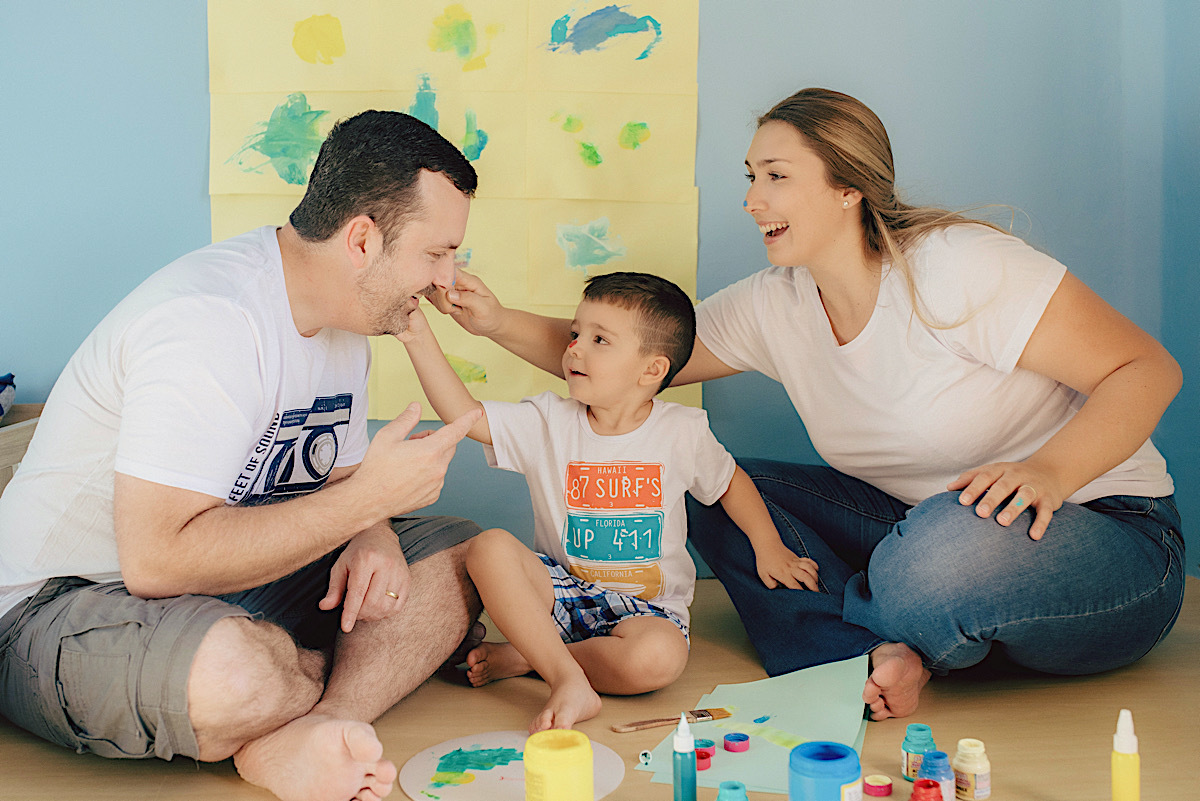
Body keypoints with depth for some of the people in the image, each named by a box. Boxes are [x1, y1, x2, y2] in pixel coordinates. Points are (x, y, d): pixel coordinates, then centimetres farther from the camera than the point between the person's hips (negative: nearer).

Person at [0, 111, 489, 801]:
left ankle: (297, 737, -19)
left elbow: (336, 481, 13)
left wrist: (372, 536, -12)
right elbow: (158, 560, -34)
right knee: (238, 676, -41)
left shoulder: (345, 317, 3)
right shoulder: (211, 321, -27)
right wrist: (368, 498, -27)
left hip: (228, 578, 9)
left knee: (460, 554, -2)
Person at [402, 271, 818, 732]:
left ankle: (525, 657, -14)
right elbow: (464, 414, -14)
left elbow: (730, 482, 12)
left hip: (645, 605, -1)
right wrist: (420, 337, -21)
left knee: (658, 659, -35)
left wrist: (768, 548, 4)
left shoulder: (681, 432, -5)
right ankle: (568, 679, -28)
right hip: (563, 587, 1)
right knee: (489, 548, -27)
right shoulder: (548, 422, -5)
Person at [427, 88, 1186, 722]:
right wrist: (502, 323, -9)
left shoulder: (958, 269, -21)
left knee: (950, 547, -42)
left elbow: (1148, 368, -18)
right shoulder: (772, 308, -1)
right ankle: (881, 656, -21)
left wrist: (1049, 471, -34)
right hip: (920, 522, 6)